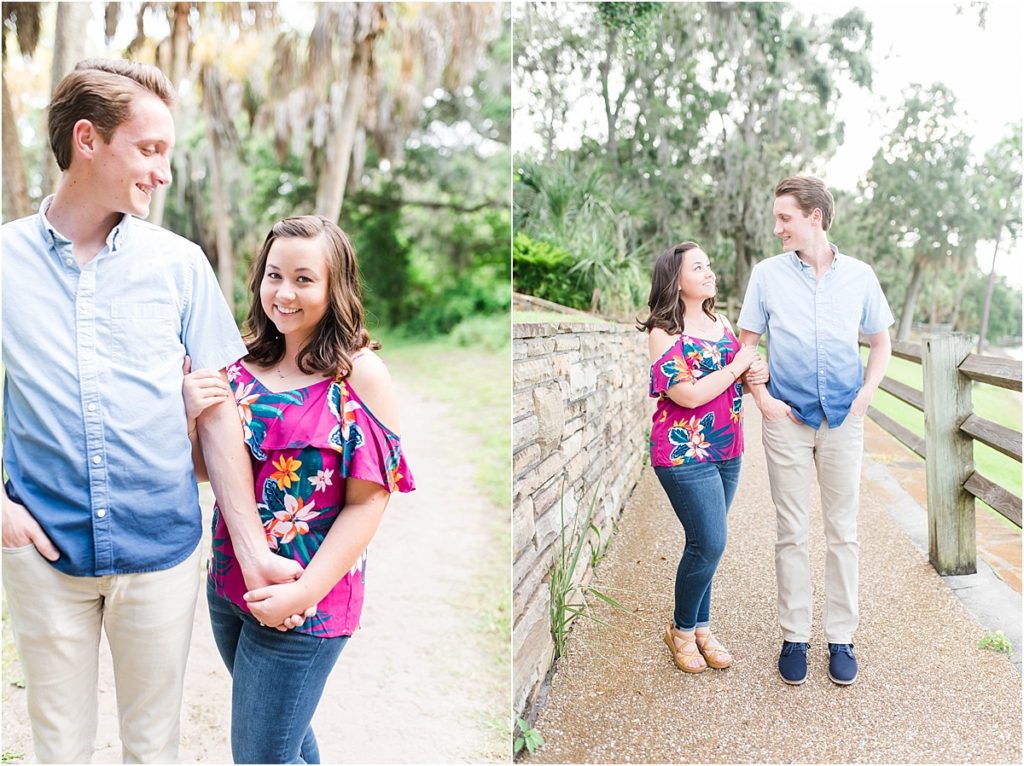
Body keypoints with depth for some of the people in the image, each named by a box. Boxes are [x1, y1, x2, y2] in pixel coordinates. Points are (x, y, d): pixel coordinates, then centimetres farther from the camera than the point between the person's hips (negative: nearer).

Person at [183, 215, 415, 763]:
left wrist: (305, 591, -20)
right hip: (228, 582, 6)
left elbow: (367, 502, -15)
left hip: (305, 603, -5)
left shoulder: (360, 374, -14)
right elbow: (202, 471, 6)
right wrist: (191, 415, -14)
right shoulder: (241, 364, 1)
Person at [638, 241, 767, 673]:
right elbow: (689, 395, -21)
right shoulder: (663, 332, -12)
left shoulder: (721, 322, 10)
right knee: (709, 543, -8)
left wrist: (757, 374, -3)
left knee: (706, 544, 12)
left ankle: (701, 627, 27)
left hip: (727, 451, 7)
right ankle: (681, 629, 15)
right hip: (684, 453, -7)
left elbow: (743, 372, 20)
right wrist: (737, 365, -13)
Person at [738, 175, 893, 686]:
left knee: (843, 531, 7)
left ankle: (841, 637, 19)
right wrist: (762, 397, -5)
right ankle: (794, 636, 16)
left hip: (843, 420, 1)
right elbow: (745, 342, 7)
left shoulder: (859, 276, 3)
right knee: (790, 532, 5)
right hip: (786, 419, 0)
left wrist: (866, 394, 0)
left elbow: (881, 341, 13)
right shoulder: (767, 275, 1)